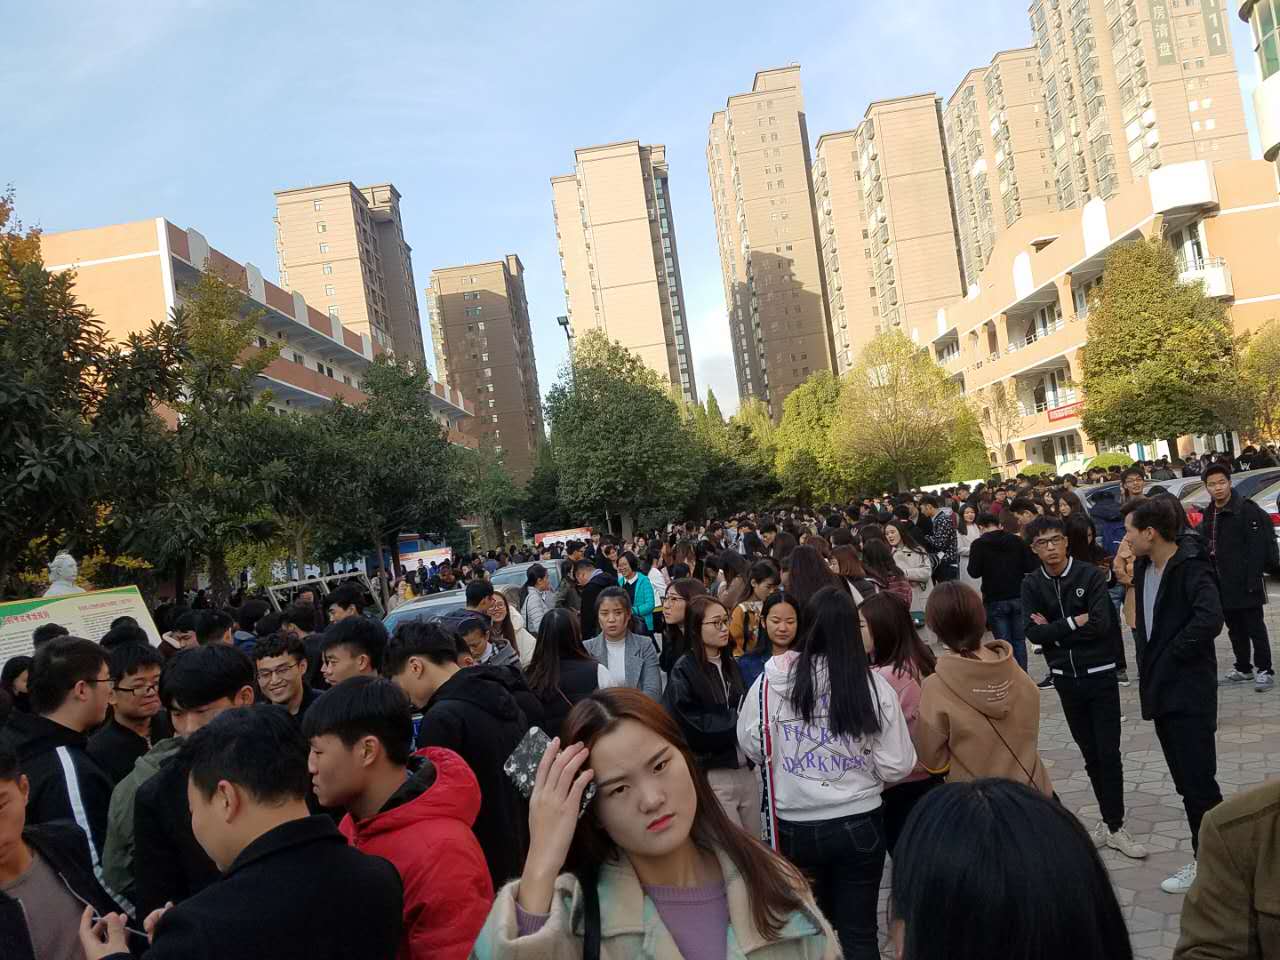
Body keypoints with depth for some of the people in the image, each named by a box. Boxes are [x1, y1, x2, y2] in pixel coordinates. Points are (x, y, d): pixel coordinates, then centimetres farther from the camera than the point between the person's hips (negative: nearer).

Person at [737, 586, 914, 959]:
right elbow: (896, 766, -7)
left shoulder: (772, 681, -11)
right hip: (859, 822, -1)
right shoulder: (874, 685, -13)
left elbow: (752, 747, 1)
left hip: (795, 826, 1)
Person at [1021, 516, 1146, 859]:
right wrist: (1075, 622, -15)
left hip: (1099, 675, -3)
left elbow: (1101, 624, -19)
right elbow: (1033, 633, -9)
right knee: (1089, 753, 12)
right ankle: (1109, 820, 23)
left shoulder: (1091, 575, -9)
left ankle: (1114, 826, 9)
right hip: (1065, 679, 3)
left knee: (1109, 753, -1)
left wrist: (1054, 630, -14)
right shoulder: (1032, 585, -1)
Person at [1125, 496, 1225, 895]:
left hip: (1190, 692, -9)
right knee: (1185, 780, 17)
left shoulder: (1191, 567, -18)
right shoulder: (1144, 567, 7)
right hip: (1160, 689, 9)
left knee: (1198, 780, -1)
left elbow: (1210, 620, -32)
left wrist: (1173, 654, -20)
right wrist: (1147, 659, 7)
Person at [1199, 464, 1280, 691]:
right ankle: (1243, 668, 26)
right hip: (1223, 585, 7)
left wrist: (1253, 578, -22)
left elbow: (1258, 548, -17)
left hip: (1245, 582, -7)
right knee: (1235, 629, 16)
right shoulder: (1209, 515, 12)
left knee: (1255, 627, 1)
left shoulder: (1247, 509, -11)